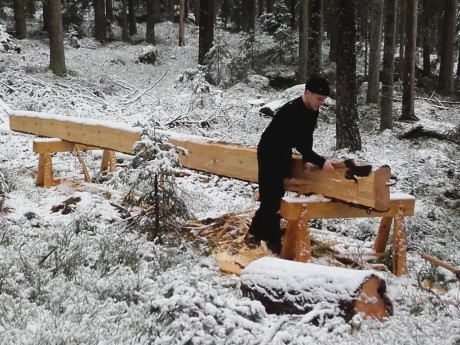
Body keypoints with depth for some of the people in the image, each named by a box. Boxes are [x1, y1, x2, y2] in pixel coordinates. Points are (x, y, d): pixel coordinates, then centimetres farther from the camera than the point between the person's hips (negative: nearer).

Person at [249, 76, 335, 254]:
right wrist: (321, 162, -39)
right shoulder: (291, 111, -32)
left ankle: (258, 229, 25)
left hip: (284, 152, 9)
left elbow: (307, 138, 5)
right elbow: (300, 143, -35)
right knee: (271, 195, -10)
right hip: (269, 152, -9)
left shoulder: (312, 110, -5)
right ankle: (272, 238, -4)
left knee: (279, 192, 13)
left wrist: (306, 159, -5)